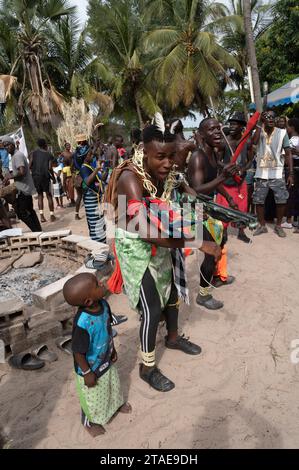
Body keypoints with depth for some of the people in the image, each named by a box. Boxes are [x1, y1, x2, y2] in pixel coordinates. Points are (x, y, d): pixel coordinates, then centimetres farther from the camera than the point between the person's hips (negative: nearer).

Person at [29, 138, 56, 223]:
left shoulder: (33, 153, 6)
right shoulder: (49, 155, 0)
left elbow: (30, 166, -1)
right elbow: (50, 168, -10)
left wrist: (34, 171, 17)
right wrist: (53, 177, 3)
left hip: (35, 177, 3)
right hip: (45, 177, -3)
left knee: (40, 195, 14)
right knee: (49, 196, 7)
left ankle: (41, 215, 6)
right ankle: (52, 215, 9)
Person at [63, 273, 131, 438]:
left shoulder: (103, 304, -19)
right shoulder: (83, 323, -42)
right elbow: (78, 352, -27)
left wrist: (112, 350, 12)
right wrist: (87, 373, -15)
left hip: (106, 361, 6)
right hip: (91, 368, -6)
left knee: (112, 383, 31)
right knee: (92, 397, 22)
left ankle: (116, 403, 62)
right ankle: (90, 421, 52)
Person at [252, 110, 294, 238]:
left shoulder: (282, 133, -2)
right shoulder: (259, 132, 1)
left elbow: (288, 153, -1)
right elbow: (254, 142, -23)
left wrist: (291, 174, -7)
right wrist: (259, 124, -16)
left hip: (277, 174, -1)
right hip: (261, 174, 1)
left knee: (282, 200, -3)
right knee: (259, 201, 5)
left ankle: (278, 226, 15)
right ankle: (262, 226, 20)